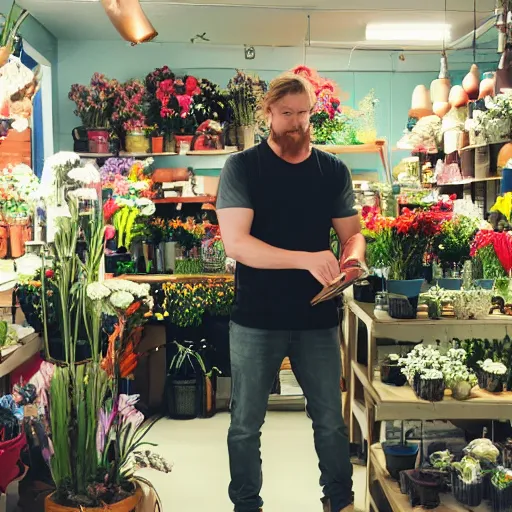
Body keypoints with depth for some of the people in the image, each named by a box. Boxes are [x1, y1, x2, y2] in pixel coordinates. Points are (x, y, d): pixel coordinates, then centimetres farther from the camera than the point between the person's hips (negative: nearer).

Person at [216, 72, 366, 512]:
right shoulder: (243, 168, -6)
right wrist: (306, 259, -27)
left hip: (317, 319, 3)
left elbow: (352, 232, 9)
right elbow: (235, 242, -17)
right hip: (256, 320, -2)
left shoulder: (333, 171, 5)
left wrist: (351, 258, -16)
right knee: (245, 426, 11)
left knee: (331, 421, 14)